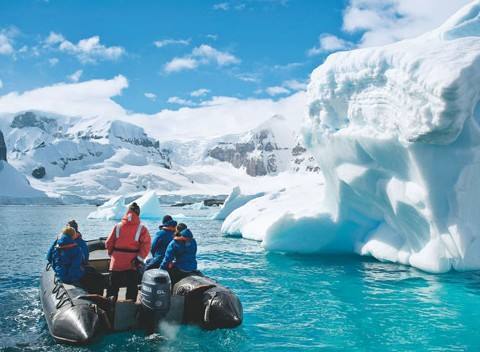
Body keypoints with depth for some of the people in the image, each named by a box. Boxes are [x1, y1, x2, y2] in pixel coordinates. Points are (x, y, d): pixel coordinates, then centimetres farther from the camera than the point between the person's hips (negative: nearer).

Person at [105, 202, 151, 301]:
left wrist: (111, 254, 21)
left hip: (116, 262, 2)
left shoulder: (117, 227, 0)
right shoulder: (142, 229, -7)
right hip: (132, 263, -2)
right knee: (132, 287, 9)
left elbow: (108, 243, 5)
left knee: (113, 286, 15)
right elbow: (146, 245, -15)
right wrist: (139, 259, -10)